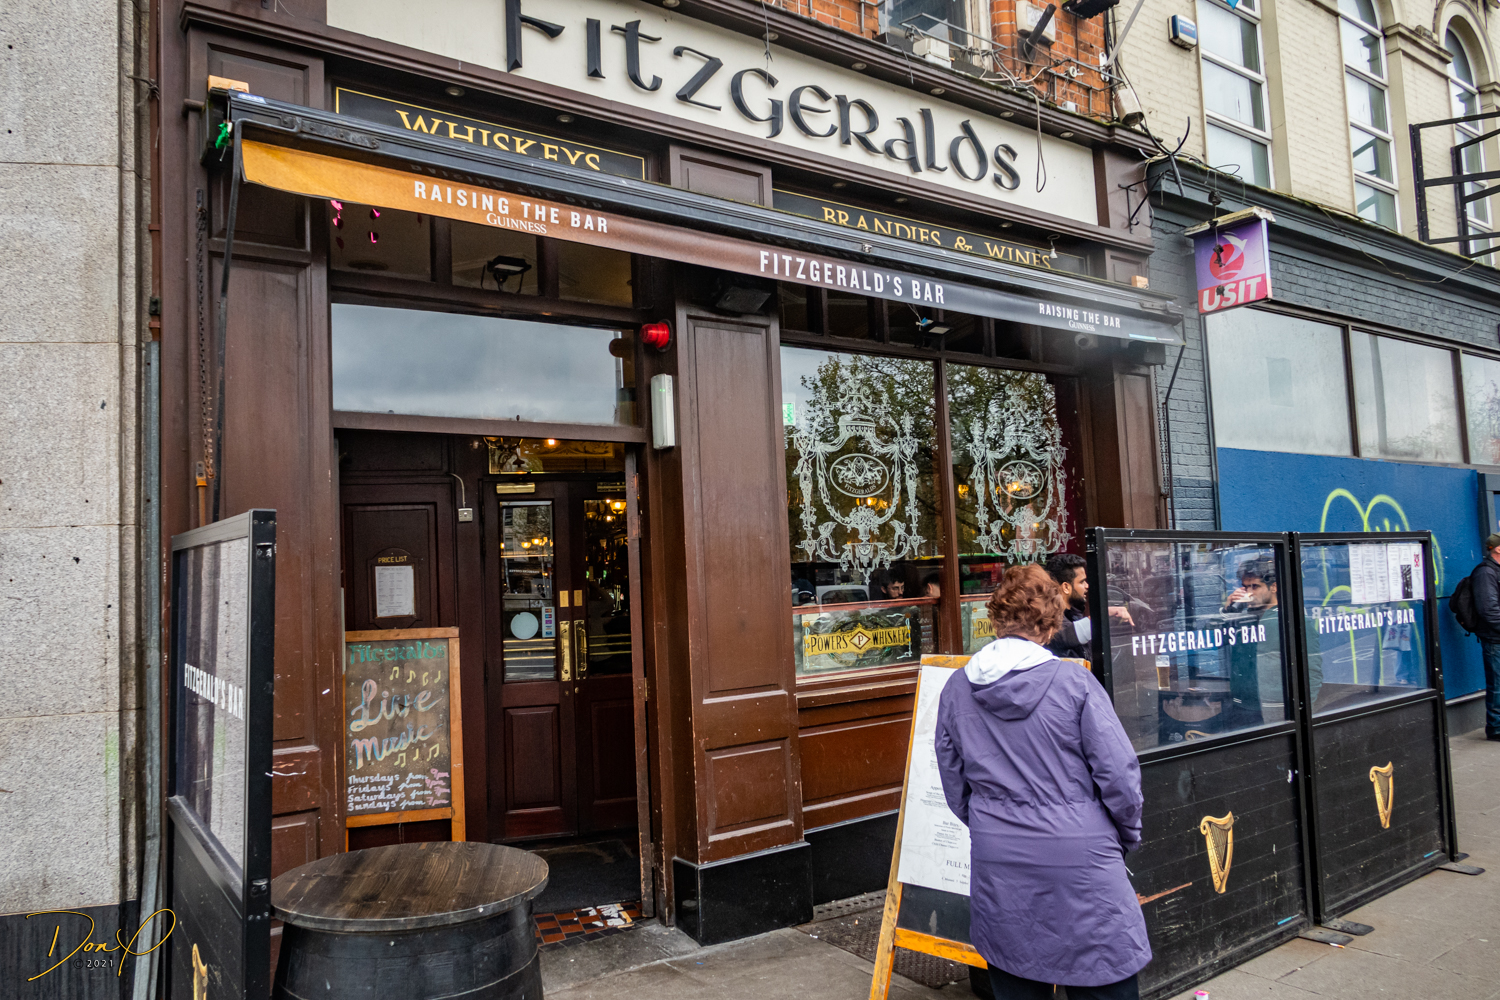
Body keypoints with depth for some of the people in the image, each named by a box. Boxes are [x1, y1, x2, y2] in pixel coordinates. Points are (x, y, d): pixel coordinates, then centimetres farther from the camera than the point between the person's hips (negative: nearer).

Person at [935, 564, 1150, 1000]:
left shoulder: (956, 688, 1)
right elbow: (1118, 773, -8)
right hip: (1080, 860, -3)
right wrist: (1128, 836, 10)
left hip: (996, 859, 4)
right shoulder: (1075, 682, -10)